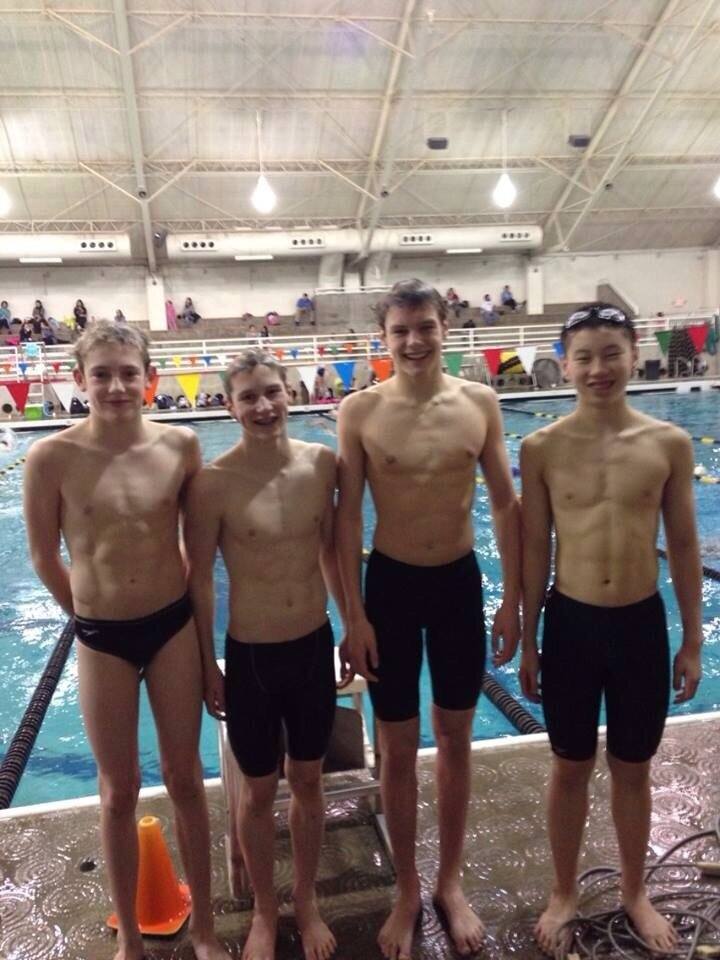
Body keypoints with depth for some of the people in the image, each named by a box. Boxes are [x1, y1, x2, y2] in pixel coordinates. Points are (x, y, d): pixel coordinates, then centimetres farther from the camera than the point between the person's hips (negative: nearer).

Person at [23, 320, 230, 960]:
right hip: (102, 638, -1)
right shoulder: (52, 457, -13)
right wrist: (93, 616, 8)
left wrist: (176, 598, 7)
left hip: (175, 626, 2)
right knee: (120, 791, 14)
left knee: (186, 777, 15)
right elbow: (45, 558, -1)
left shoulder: (180, 445, -8)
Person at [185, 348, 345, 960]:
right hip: (250, 656, -3)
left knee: (308, 781, 20)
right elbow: (200, 579, -8)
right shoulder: (214, 482, -17)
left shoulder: (322, 463, -6)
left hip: (316, 646, 3)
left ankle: (307, 900, 44)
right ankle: (264, 910, 42)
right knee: (259, 792, 16)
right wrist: (206, 663, -3)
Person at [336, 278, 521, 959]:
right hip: (390, 584, -1)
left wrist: (511, 601, 0)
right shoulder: (360, 411, -9)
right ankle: (407, 891, 34)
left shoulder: (479, 404, -4)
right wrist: (353, 616, -9)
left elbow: (506, 506, 1)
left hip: (461, 582, 2)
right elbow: (347, 519, -7)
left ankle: (451, 882, 37)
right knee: (398, 749, 11)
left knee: (455, 741, 16)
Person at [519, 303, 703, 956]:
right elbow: (534, 550, -2)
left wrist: (693, 641, 4)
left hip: (643, 624, 1)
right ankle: (565, 893, 39)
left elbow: (683, 546, 2)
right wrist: (527, 641, 2)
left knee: (633, 769, 19)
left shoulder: (670, 444, -5)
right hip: (570, 625, -1)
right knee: (571, 767, 16)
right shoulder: (542, 448, -7)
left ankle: (635, 892, 43)